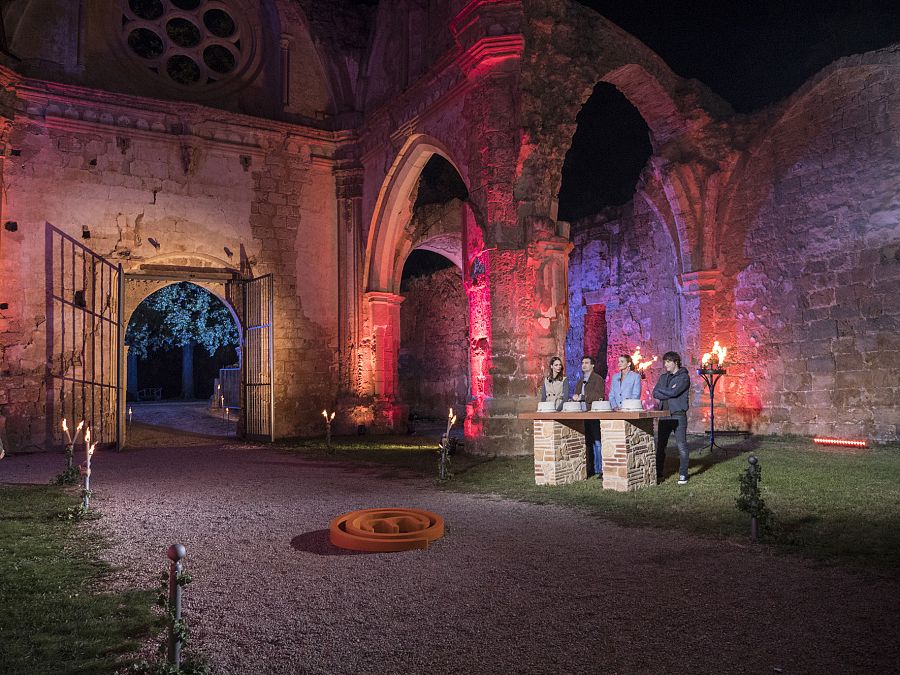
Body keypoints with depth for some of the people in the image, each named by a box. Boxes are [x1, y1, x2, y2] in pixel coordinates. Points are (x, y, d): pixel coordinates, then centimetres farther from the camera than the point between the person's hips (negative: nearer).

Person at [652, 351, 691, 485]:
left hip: (678, 415, -5)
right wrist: (669, 392, -9)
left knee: (682, 446, -2)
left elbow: (674, 392, -16)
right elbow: (655, 393, 6)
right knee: (660, 446, 6)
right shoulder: (663, 377, 17)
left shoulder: (684, 377, -2)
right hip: (664, 415, 6)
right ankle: (658, 474, 12)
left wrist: (661, 390, -1)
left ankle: (683, 475, 5)